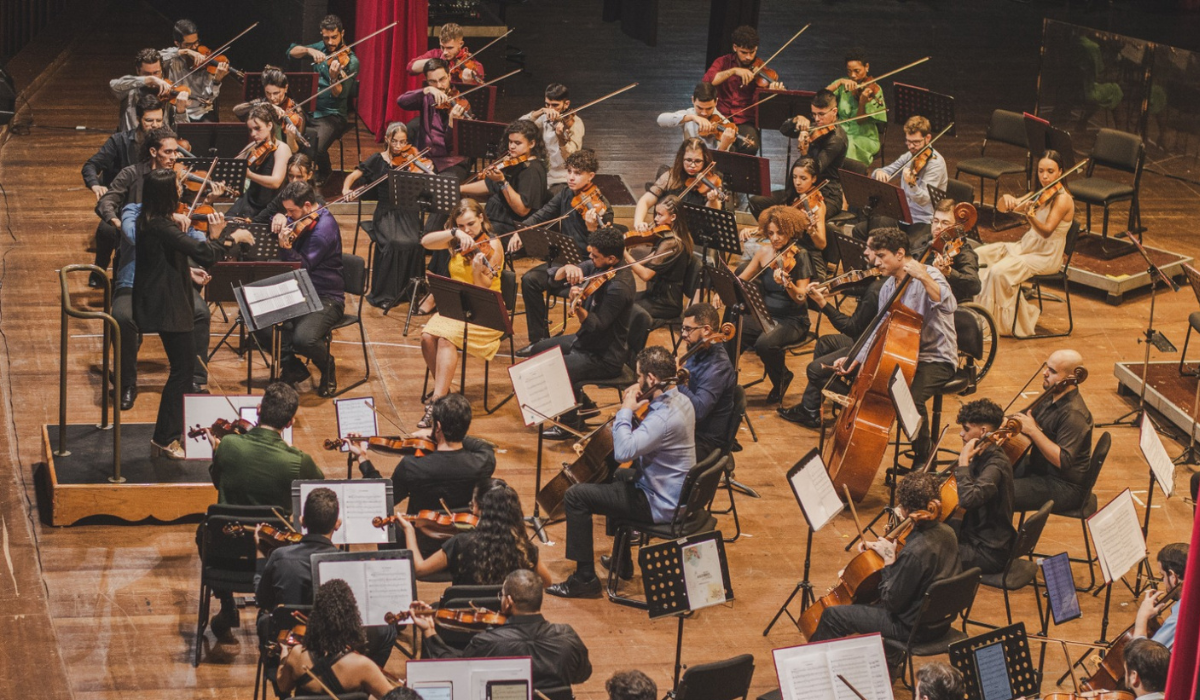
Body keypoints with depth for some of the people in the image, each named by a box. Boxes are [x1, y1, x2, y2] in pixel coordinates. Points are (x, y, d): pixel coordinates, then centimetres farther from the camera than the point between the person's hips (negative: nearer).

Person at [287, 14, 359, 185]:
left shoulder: (351, 61, -9)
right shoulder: (320, 48, 9)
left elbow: (338, 96, -18)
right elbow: (291, 52, -2)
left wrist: (334, 77, -37)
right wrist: (309, 50, -20)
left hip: (331, 115, -5)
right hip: (309, 109, 5)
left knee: (316, 148, -29)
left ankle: (324, 172, 8)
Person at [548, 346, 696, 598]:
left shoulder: (664, 416, -30)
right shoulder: (680, 400, 1)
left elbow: (623, 451, -37)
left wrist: (625, 411, -23)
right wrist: (631, 411, -4)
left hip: (659, 504, -10)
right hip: (677, 493, 10)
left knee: (576, 496, -9)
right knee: (617, 476, 38)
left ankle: (585, 578, -3)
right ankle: (621, 561, 44)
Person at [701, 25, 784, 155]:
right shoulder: (723, 62, 7)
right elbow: (706, 81, -11)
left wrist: (773, 91, -28)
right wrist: (734, 70, -19)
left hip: (746, 122, 0)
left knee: (750, 146, -31)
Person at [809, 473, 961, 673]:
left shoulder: (915, 551, -32)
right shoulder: (946, 532, -6)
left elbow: (892, 601, -22)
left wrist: (889, 561, -15)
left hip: (915, 627, -9)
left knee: (832, 616, 2)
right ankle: (892, 657, 45)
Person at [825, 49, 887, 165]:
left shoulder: (874, 90, -4)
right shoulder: (843, 84, 7)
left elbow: (860, 121, -11)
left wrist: (862, 102, -29)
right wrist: (840, 82, -22)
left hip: (865, 138, -3)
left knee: (849, 146, -35)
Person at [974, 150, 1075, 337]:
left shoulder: (1062, 199, -15)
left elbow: (1046, 231, -28)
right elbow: (1001, 208, 4)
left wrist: (1030, 215, -46)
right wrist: (1006, 199, -20)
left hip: (1045, 258, -8)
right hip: (1024, 246, 8)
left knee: (999, 271, -28)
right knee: (978, 256, -1)